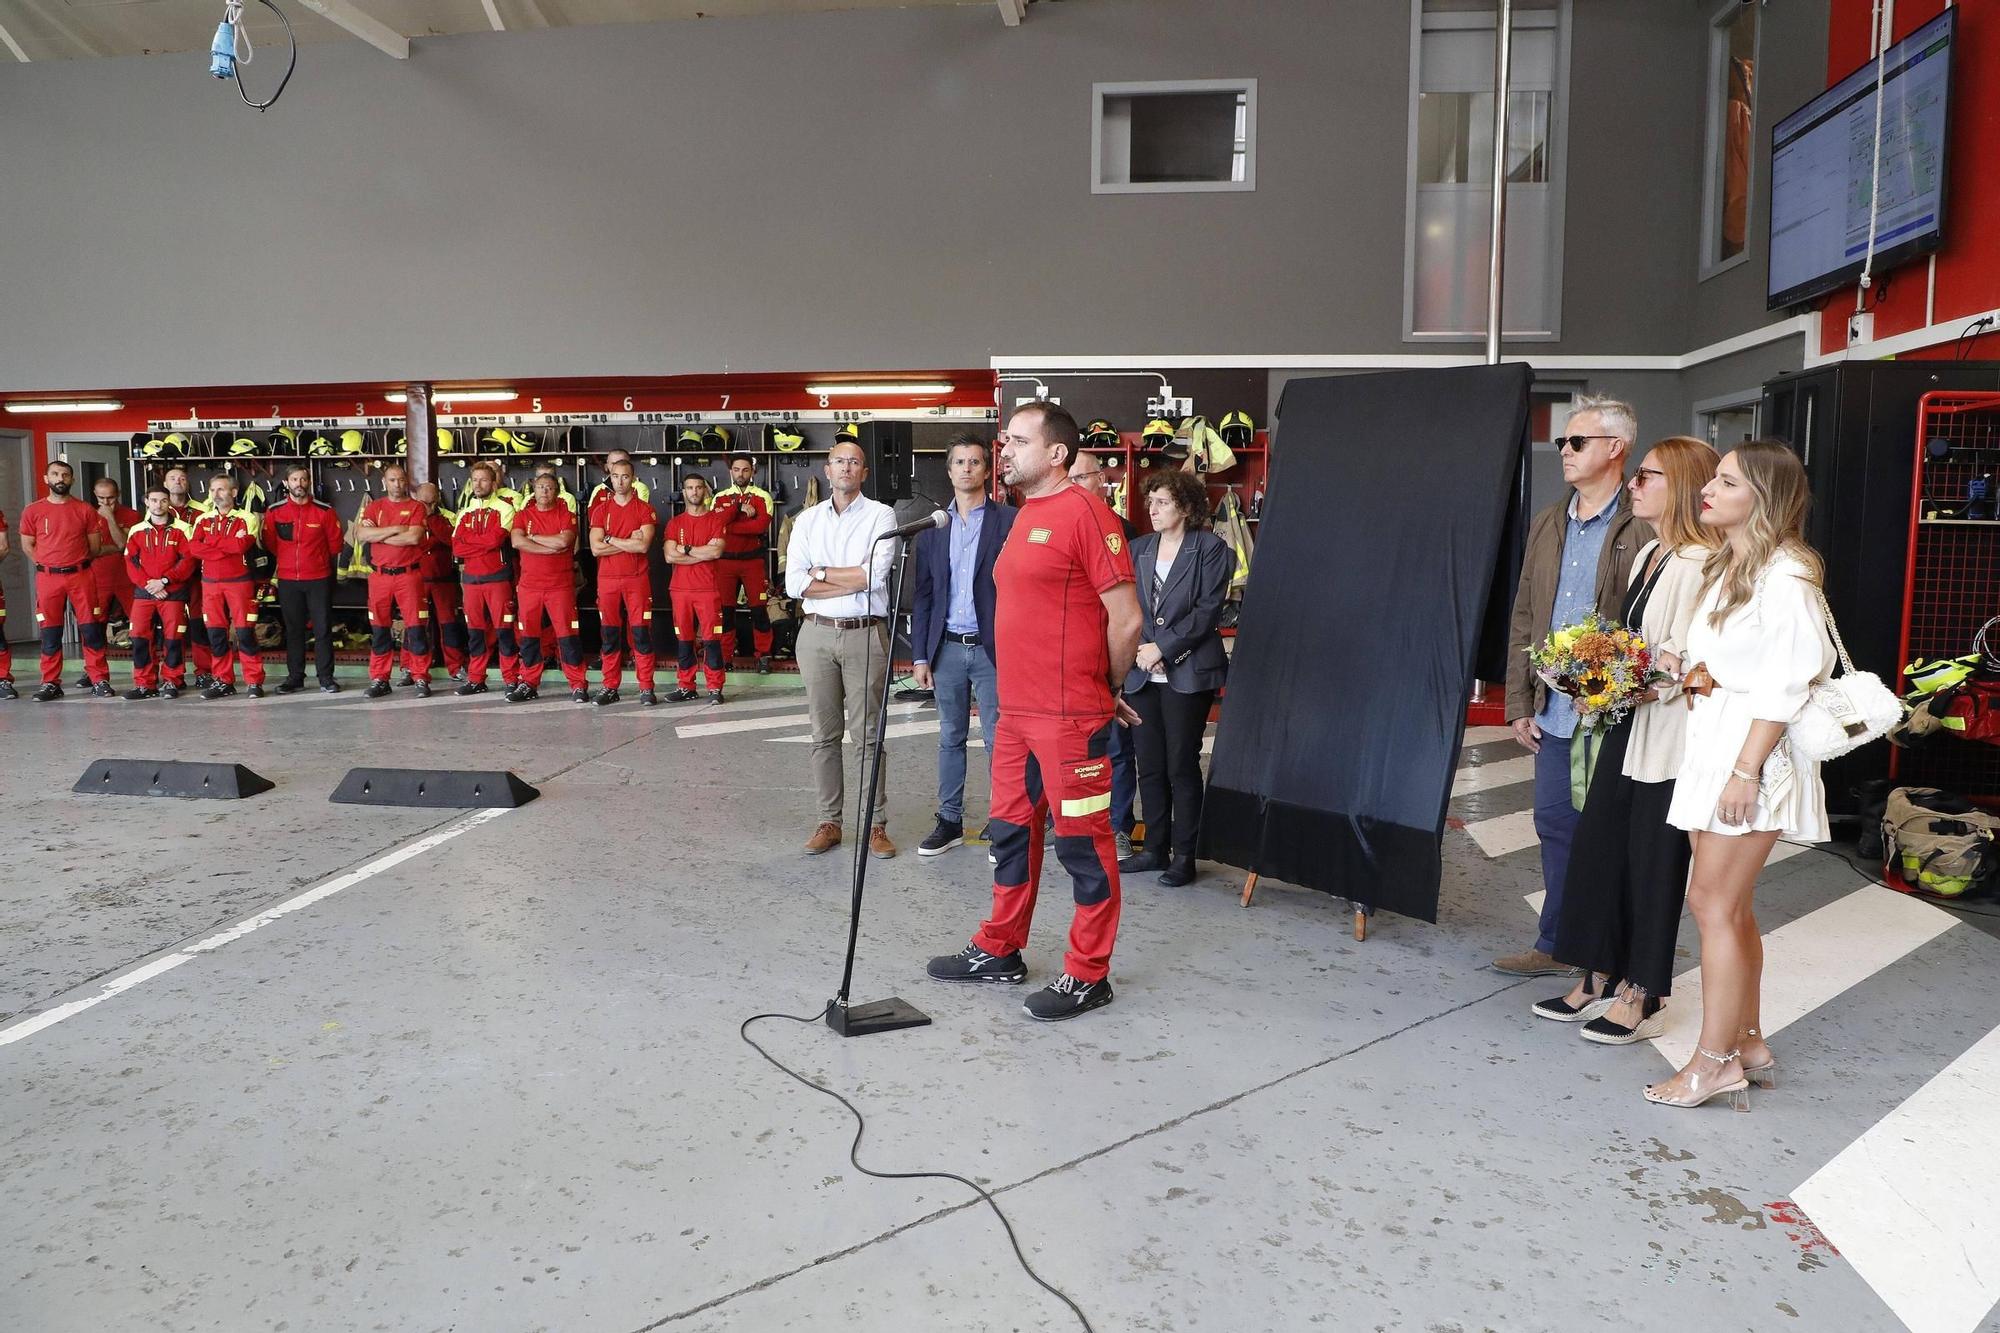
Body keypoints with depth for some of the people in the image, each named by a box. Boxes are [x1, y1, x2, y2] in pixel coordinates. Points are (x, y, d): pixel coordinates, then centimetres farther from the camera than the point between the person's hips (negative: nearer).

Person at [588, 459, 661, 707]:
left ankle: (646, 688, 0)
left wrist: (611, 539, -6)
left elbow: (644, 545, -12)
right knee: (610, 633, 5)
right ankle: (610, 687, 12)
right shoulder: (601, 509, 7)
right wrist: (629, 542, -8)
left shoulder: (645, 509, 2)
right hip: (608, 579, 2)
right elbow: (596, 548, -4)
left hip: (637, 578, -2)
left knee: (641, 632, -4)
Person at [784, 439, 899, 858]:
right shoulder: (807, 520, 10)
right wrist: (853, 582, -8)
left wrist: (821, 572, -4)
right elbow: (794, 583, -1)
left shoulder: (880, 515, 1)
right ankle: (828, 822, 16)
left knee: (867, 735, 0)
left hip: (866, 634, -3)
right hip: (817, 634, 3)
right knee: (824, 735, 8)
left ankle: (876, 824, 7)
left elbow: (876, 574, -13)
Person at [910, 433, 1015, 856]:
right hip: (947, 647, 4)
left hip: (993, 647, -4)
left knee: (998, 740, 1)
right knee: (950, 738, 12)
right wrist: (919, 655, 4)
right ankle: (949, 821, 21)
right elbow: (922, 594, 9)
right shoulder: (932, 526, 9)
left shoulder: (1009, 521, -2)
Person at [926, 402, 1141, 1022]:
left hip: (1070, 717, -9)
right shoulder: (1024, 517, 15)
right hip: (1015, 711, 9)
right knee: (1012, 831, 17)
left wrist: (1106, 689, 0)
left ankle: (1088, 975, 13)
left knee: (1083, 842, 2)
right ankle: (1000, 951, 32)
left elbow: (1126, 618, -14)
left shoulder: (1084, 513, -13)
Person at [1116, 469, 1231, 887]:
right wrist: (1140, 648, -9)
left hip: (1187, 675, -5)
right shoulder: (1139, 549, 12)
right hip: (1143, 674, 5)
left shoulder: (1210, 548, -3)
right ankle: (1156, 848, 19)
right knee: (1150, 767, 8)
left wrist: (1162, 647, -13)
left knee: (1182, 766, -1)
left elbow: (1207, 610, -10)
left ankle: (1184, 855, 8)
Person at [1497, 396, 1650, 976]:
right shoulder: (1548, 524, 12)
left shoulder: (1644, 528, -10)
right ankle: (1557, 944, 27)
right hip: (1554, 712, 7)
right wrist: (1519, 703, 11)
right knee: (1555, 825, 14)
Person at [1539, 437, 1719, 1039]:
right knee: (1597, 849, 11)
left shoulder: (1700, 563, -15)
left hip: (1665, 738, -9)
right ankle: (1597, 981, 23)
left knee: (1652, 864, 2)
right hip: (1626, 730, 9)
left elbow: (1683, 661, -21)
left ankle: (1643, 999, 16)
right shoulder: (1648, 555, 14)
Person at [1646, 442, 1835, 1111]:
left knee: (1713, 902, -5)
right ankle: (1749, 1043, 24)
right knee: (1730, 905, 13)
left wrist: (1746, 769, -20)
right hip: (1711, 743, 9)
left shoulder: (1785, 574, -13)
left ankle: (1714, 1059, 6)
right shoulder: (1725, 568, 15)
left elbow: (1788, 681, -18)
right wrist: (1693, 677, 4)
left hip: (1754, 749, -9)